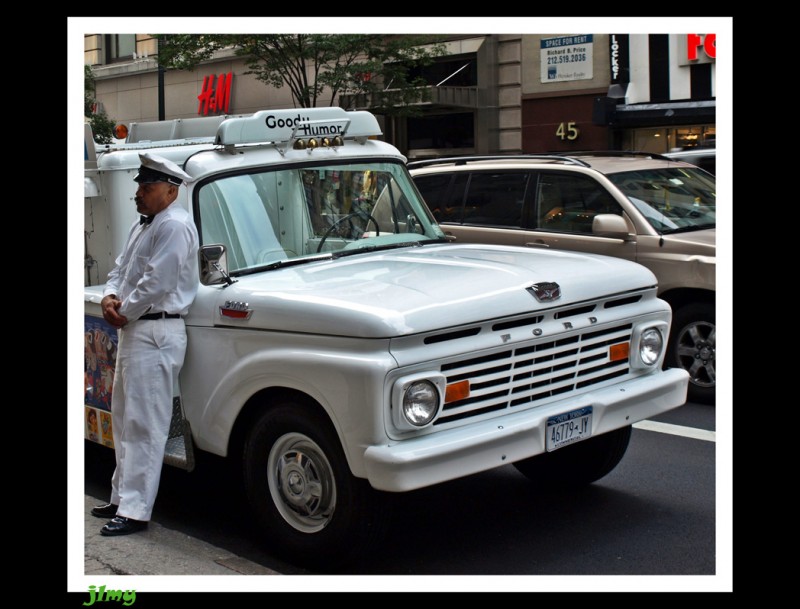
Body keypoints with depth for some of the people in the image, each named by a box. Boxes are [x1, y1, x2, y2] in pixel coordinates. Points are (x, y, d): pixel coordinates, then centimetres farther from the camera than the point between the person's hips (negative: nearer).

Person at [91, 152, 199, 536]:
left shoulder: (174, 226, -13)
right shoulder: (143, 225, 19)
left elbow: (157, 282, -21)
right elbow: (121, 269, 22)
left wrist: (125, 311, -10)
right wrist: (110, 296, 2)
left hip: (155, 334, -11)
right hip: (133, 331, 11)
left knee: (143, 425, -9)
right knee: (125, 420, 17)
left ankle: (134, 511, -6)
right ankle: (122, 497, 27)